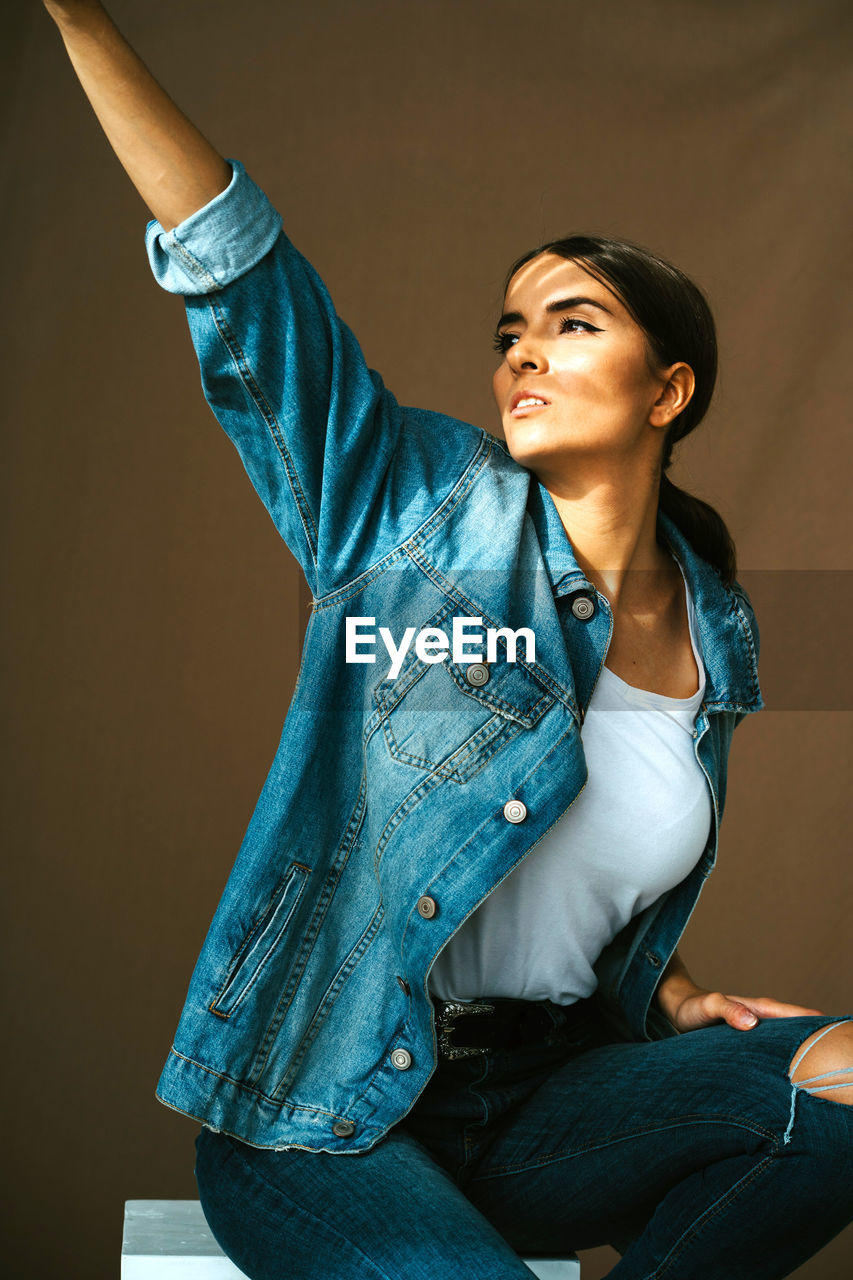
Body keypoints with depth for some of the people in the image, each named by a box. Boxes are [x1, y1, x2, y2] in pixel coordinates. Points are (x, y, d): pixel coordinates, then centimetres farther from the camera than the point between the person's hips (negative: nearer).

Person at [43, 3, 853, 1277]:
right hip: (322, 1113, -4)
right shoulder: (429, 514, -6)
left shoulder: (718, 632, 6)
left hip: (540, 1098, 4)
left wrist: (675, 996, 3)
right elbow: (238, 270, -15)